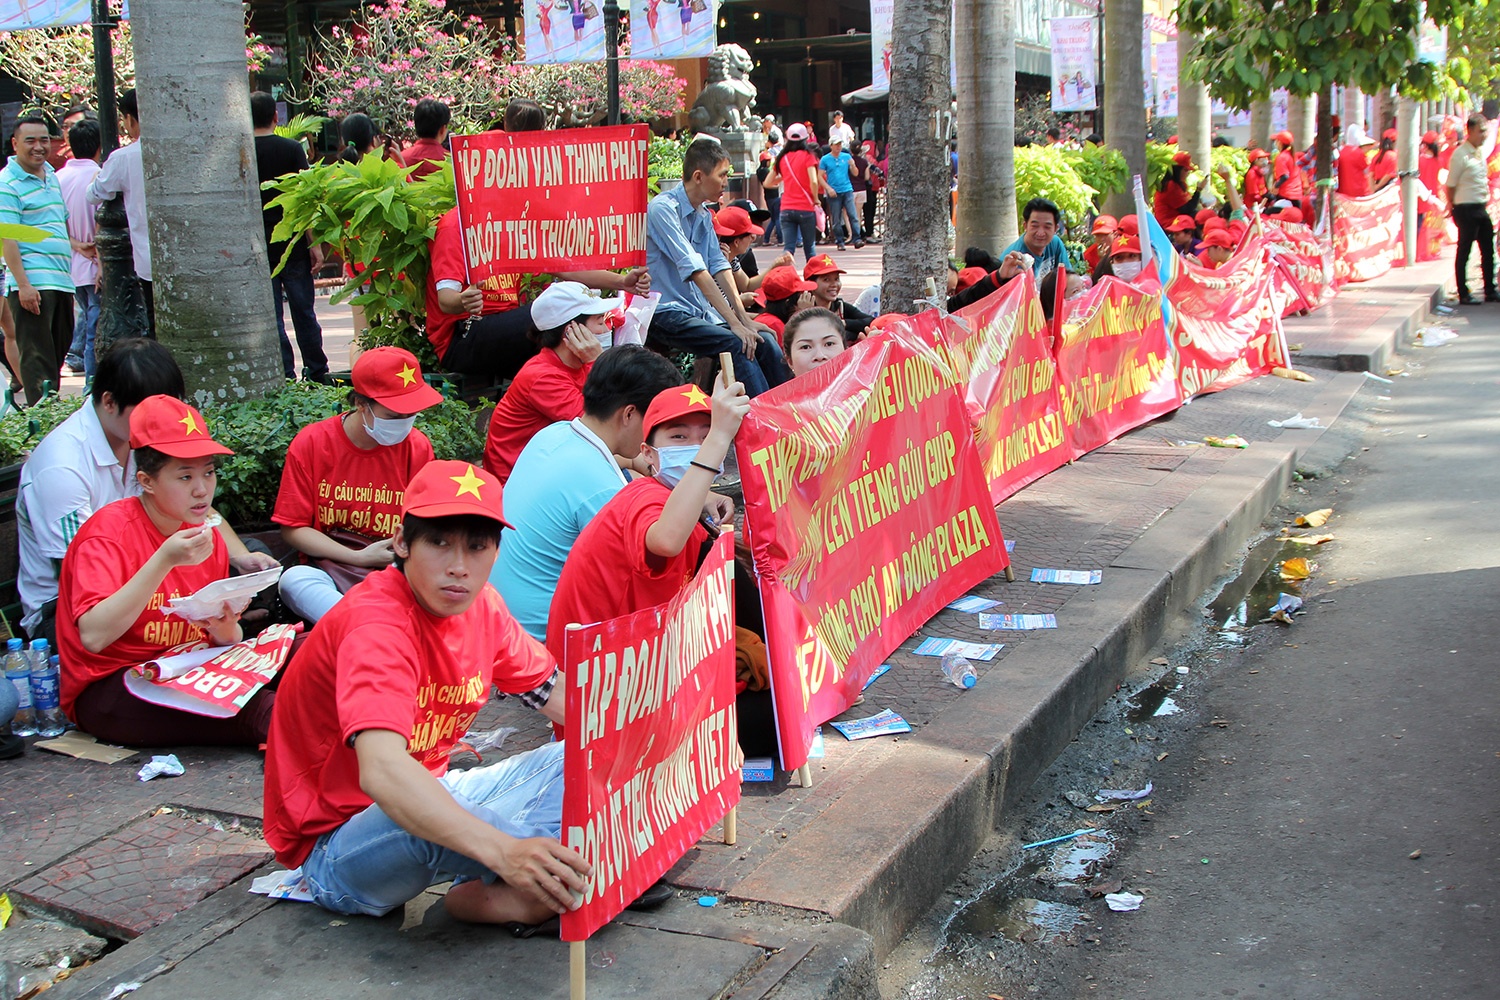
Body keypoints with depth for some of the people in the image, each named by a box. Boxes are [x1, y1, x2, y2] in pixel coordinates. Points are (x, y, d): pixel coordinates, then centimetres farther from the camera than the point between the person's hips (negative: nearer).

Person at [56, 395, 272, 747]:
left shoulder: (207, 536, 6)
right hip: (107, 691, -6)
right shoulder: (109, 530, -12)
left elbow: (224, 643, 11)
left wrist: (225, 630, -14)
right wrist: (164, 561, -32)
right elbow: (93, 636, -27)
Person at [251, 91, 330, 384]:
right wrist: (314, 244, -6)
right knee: (304, 312, 10)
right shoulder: (292, 148, -4)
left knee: (271, 317, 4)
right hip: (293, 246, 0)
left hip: (256, 247, 0)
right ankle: (317, 374, 15)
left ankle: (285, 378, 4)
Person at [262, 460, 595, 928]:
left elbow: (558, 695, 6)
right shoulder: (375, 624, -29)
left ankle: (491, 893, -21)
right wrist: (502, 851, -59)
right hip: (333, 849, -9)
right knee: (425, 824, -40)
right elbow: (382, 772, -45)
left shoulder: (479, 604, -3)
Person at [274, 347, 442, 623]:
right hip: (328, 571, -1)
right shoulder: (311, 444, -3)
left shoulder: (418, 447, 1)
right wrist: (359, 558, -11)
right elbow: (292, 528, -1)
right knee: (294, 579, -35)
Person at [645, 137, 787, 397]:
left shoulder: (704, 215, 13)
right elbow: (695, 270, -21)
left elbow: (719, 267, 8)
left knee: (765, 340, -11)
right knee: (735, 345, -26)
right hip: (666, 314, -8)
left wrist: (745, 319, -3)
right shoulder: (663, 208, -14)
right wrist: (734, 323, -24)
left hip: (702, 311, 8)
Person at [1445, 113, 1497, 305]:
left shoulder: (1481, 153, 11)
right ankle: (1463, 294, 5)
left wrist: (1486, 201, 13)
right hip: (1466, 208, -8)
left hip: (1481, 208, 8)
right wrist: (1453, 207, -5)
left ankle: (1490, 291, 20)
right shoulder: (1460, 155, -13)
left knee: (1488, 250, 11)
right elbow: (1451, 185, -11)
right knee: (1464, 251, -1)